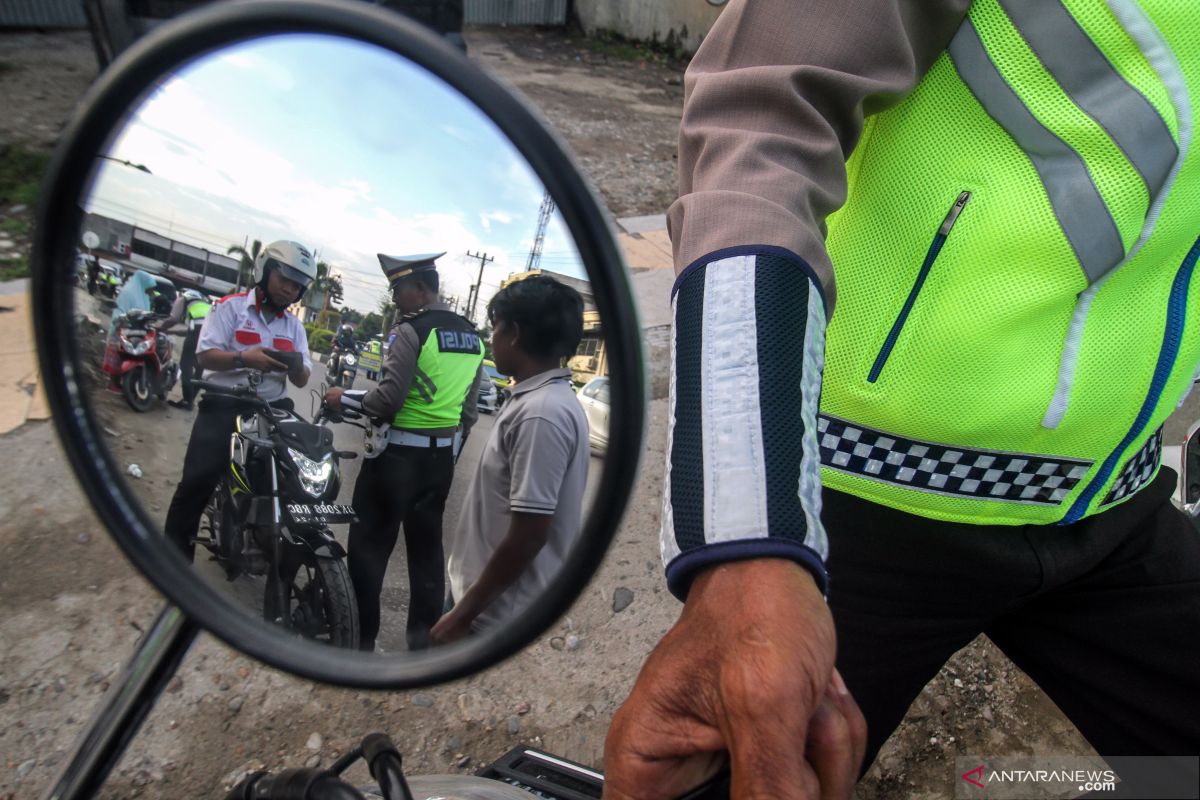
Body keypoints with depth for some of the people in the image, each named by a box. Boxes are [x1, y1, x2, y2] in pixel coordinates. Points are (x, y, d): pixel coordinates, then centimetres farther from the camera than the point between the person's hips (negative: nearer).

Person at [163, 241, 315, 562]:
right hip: (224, 404, -4)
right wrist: (243, 359, -28)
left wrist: (296, 366, -16)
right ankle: (175, 549, 1)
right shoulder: (231, 306, 1)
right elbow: (205, 354, -8)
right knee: (199, 476, -14)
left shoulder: (294, 325, 15)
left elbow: (302, 380, 9)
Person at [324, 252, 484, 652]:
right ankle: (424, 635, 24)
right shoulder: (472, 337, 8)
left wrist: (345, 398, -4)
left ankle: (359, 636, 15)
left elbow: (389, 398, -19)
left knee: (369, 545, 6)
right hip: (442, 456, 7)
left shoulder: (411, 331, -15)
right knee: (427, 547, 15)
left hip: (398, 453, -7)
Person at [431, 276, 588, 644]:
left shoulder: (542, 414, -25)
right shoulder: (543, 400, 6)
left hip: (496, 615, -9)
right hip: (492, 598, 9)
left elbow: (528, 536, -25)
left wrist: (462, 614, -16)